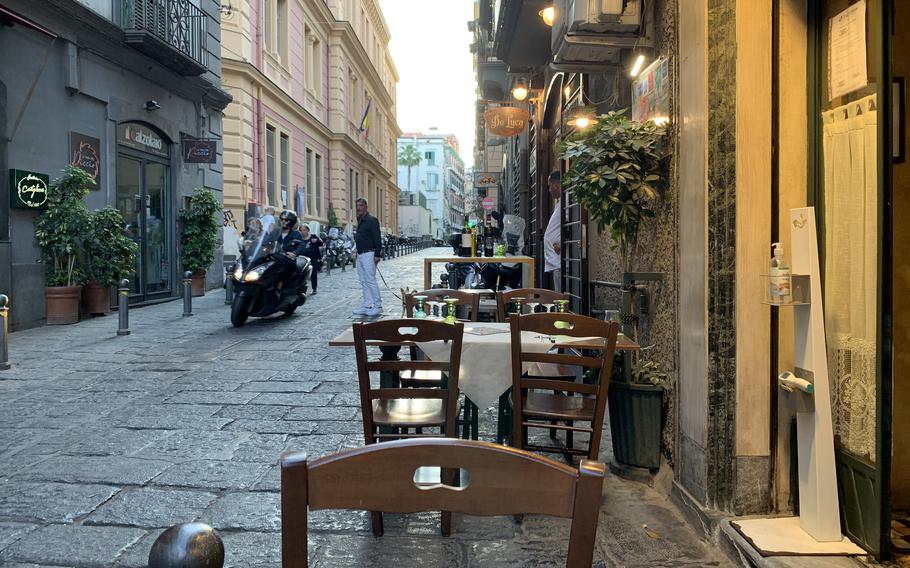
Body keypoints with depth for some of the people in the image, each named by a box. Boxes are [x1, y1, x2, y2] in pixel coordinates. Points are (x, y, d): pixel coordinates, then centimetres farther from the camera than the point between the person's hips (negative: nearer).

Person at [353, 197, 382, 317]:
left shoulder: (371, 220, -10)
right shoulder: (360, 221, 18)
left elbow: (377, 238, -16)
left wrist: (377, 254, -21)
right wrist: (357, 253, 18)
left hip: (368, 254, -9)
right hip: (360, 255, 9)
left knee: (370, 280, -9)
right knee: (363, 281, 10)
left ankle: (378, 306, -3)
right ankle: (367, 305, 15)